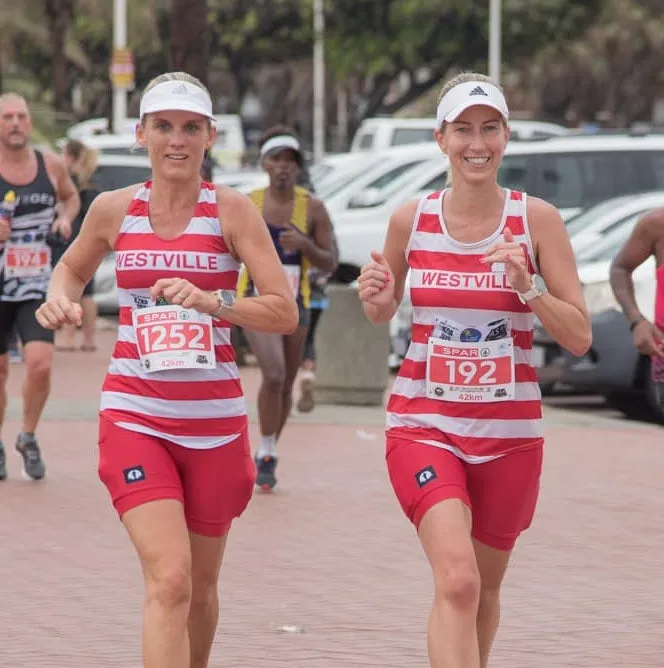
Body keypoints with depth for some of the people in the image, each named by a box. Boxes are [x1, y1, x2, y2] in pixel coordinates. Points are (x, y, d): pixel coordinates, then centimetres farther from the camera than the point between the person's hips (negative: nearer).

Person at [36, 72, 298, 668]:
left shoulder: (232, 211, -3)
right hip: (135, 417, 0)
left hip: (215, 421, 1)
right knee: (169, 579, -18)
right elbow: (73, 268, 24)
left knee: (200, 588, 14)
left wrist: (210, 302, -23)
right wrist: (61, 300, 2)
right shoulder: (114, 210, 2)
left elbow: (285, 313, -9)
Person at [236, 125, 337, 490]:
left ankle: (268, 455, 33)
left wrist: (305, 245, -20)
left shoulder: (312, 207, -4)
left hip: (295, 303, 2)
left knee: (285, 385, 12)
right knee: (273, 374, -22)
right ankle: (266, 454, -8)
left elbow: (329, 264, -4)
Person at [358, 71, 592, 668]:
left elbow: (579, 337, -5)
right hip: (424, 422, -1)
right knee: (457, 578, -21)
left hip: (509, 431, 1)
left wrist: (527, 285, -20)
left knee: (484, 587, 14)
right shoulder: (411, 220, -1)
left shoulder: (536, 220, -5)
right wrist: (377, 299, -8)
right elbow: (383, 315, 15)